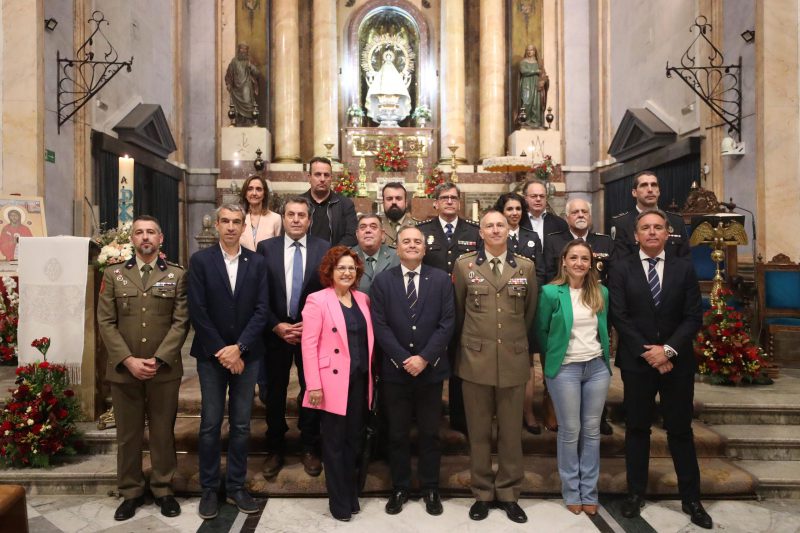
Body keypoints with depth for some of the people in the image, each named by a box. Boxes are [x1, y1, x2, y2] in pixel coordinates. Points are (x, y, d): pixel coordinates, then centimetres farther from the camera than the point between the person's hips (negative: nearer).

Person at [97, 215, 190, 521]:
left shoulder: (177, 275, 3)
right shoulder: (113, 275, 7)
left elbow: (181, 322, -4)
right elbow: (106, 323, 1)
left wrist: (158, 360, -13)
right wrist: (128, 360, -11)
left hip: (164, 369, -1)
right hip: (124, 369, 1)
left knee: (163, 433, 8)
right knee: (127, 435, 11)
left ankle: (163, 489, 23)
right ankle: (131, 492, 26)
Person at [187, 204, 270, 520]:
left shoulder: (257, 263, 3)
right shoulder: (200, 260, -2)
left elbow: (262, 310, -3)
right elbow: (197, 312, -7)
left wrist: (239, 347, -12)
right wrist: (220, 351, -11)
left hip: (246, 354, 2)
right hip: (211, 355, -1)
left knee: (241, 425, 9)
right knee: (210, 425, 5)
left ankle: (236, 487, 22)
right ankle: (209, 489, 21)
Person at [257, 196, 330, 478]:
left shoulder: (324, 249, -2)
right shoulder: (266, 248, 0)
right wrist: (277, 326, -10)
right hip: (275, 331, 1)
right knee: (274, 393, 11)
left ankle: (309, 448, 28)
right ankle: (275, 449, 30)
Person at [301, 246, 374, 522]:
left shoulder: (363, 299, 9)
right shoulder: (317, 300, -8)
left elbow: (367, 338, 12)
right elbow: (308, 345, -12)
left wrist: (371, 375, 5)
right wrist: (314, 385, -16)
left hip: (360, 380, 5)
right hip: (333, 381, -5)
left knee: (354, 439, 16)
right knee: (334, 442, 7)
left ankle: (351, 494, 31)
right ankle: (339, 500, 23)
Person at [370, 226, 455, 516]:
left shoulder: (441, 279, 1)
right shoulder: (382, 281, 1)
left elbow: (447, 323, -5)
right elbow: (380, 325, -5)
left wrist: (424, 358, -14)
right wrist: (403, 359, -14)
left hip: (431, 369, 0)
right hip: (395, 370, 0)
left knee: (430, 433, 12)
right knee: (397, 434, 12)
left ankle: (430, 488, 29)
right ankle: (399, 488, 28)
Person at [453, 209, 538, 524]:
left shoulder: (526, 267, 4)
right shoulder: (464, 265, 1)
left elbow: (530, 312, 13)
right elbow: (457, 311, 9)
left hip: (514, 360, 1)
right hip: (476, 359, -1)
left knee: (511, 432, 10)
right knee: (478, 431, 10)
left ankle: (508, 494, 27)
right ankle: (482, 493, 26)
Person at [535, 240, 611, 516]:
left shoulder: (601, 292, 5)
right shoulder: (551, 292, -7)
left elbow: (604, 328, 17)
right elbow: (541, 331, 1)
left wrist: (602, 355, 10)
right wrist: (555, 355, 4)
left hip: (598, 367, 4)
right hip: (565, 369, -3)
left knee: (592, 431, 10)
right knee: (570, 431, 5)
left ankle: (589, 492, 22)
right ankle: (571, 491, 21)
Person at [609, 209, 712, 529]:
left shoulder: (684, 269, 4)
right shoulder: (621, 270, 0)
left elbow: (694, 317, -2)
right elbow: (619, 317, -6)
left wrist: (668, 349, -14)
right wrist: (647, 353, -12)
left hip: (678, 362, 1)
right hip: (636, 362, -1)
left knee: (680, 431, 9)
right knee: (637, 429, 10)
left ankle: (691, 499, 23)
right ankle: (636, 493, 23)